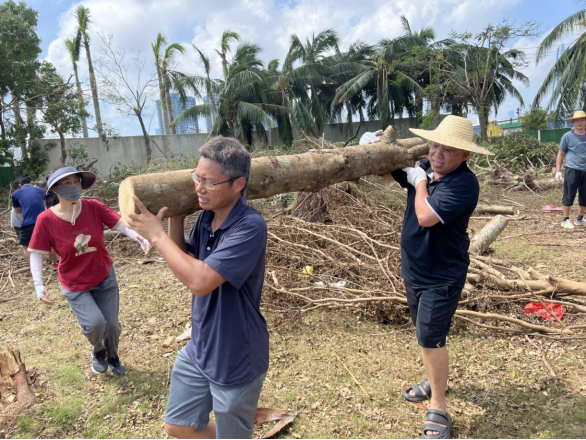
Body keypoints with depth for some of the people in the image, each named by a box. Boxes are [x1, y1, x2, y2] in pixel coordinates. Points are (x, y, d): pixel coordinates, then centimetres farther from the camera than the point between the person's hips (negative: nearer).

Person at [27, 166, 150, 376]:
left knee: (112, 324, 8)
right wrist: (39, 285, -20)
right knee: (95, 322, -18)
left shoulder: (94, 207, -14)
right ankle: (97, 350, 20)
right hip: (75, 286, -2)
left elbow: (121, 224, -19)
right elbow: (37, 255, -10)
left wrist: (139, 237, -39)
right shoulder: (46, 220, -17)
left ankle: (113, 357, 42)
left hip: (105, 278, 2)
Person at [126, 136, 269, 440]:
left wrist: (156, 234, -24)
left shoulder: (250, 227, -28)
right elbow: (183, 261, 9)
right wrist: (175, 215, -5)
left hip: (236, 360, -7)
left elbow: (200, 281, -34)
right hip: (198, 350, 8)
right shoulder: (207, 217, -4)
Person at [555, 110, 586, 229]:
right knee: (569, 196, -1)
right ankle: (566, 220, 8)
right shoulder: (568, 136, 0)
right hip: (572, 170, -4)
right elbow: (561, 154, 2)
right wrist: (558, 171, -4)